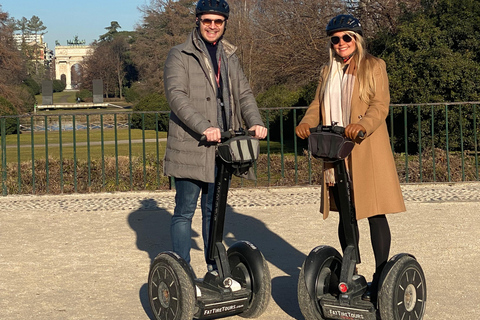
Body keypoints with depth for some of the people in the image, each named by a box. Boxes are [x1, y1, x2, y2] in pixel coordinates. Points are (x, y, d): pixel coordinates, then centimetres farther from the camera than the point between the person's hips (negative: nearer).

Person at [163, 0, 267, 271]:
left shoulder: (230, 58, 19)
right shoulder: (180, 56, -2)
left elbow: (244, 94, 13)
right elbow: (177, 96, -14)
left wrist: (255, 122, -8)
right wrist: (204, 128, -28)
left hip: (222, 147, 6)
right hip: (190, 147, -5)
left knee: (214, 211, 13)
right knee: (185, 211, -2)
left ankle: (215, 269, 22)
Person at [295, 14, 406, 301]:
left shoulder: (373, 67, 3)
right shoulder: (328, 72, 19)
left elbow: (380, 105, -8)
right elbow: (318, 105, 12)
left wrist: (363, 124, -27)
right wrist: (306, 123, -10)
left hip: (366, 151, -5)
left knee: (374, 212, -6)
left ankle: (380, 280, -1)